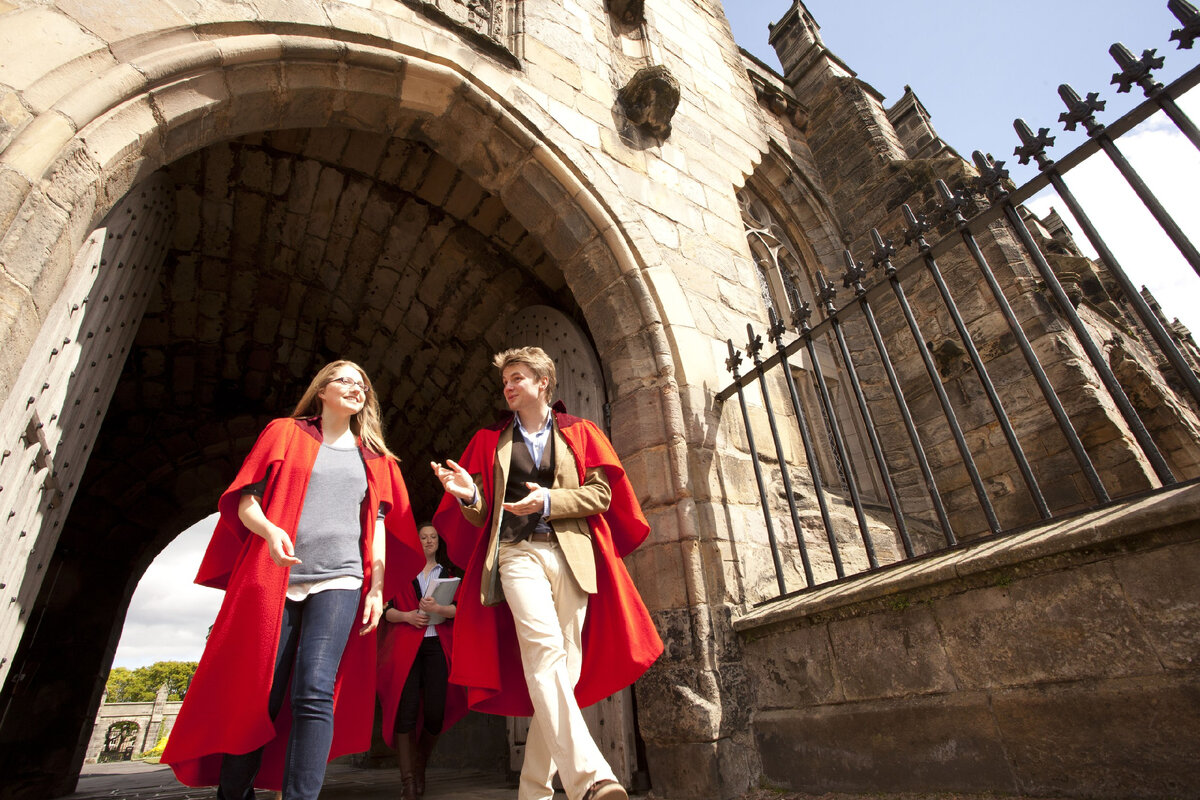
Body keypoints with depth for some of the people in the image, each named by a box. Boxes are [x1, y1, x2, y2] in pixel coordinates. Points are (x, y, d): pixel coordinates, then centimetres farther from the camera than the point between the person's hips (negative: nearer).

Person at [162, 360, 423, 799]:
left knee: (314, 691, -13)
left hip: (339, 580, 1)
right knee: (257, 696, 6)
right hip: (274, 579, 0)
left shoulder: (374, 456, 16)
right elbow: (245, 500, 5)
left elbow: (380, 522, 12)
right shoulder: (286, 433, 11)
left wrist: (377, 586, 3)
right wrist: (269, 530, -16)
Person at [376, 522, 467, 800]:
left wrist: (438, 608, -13)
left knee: (435, 712, -5)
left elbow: (459, 609, 6)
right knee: (406, 709, -10)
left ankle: (420, 765, 22)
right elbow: (387, 609, 9)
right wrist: (407, 616, -10)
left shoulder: (448, 573, 17)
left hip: (438, 646, 1)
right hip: (405, 645, 0)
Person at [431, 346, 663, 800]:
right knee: (544, 650, -23)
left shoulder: (578, 432, 15)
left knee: (564, 666, -1)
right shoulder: (490, 441, 19)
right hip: (518, 553, 0)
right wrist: (468, 494, -9)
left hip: (572, 555, 1)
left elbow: (600, 493, 3)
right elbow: (481, 514, 14)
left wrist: (549, 500, -10)